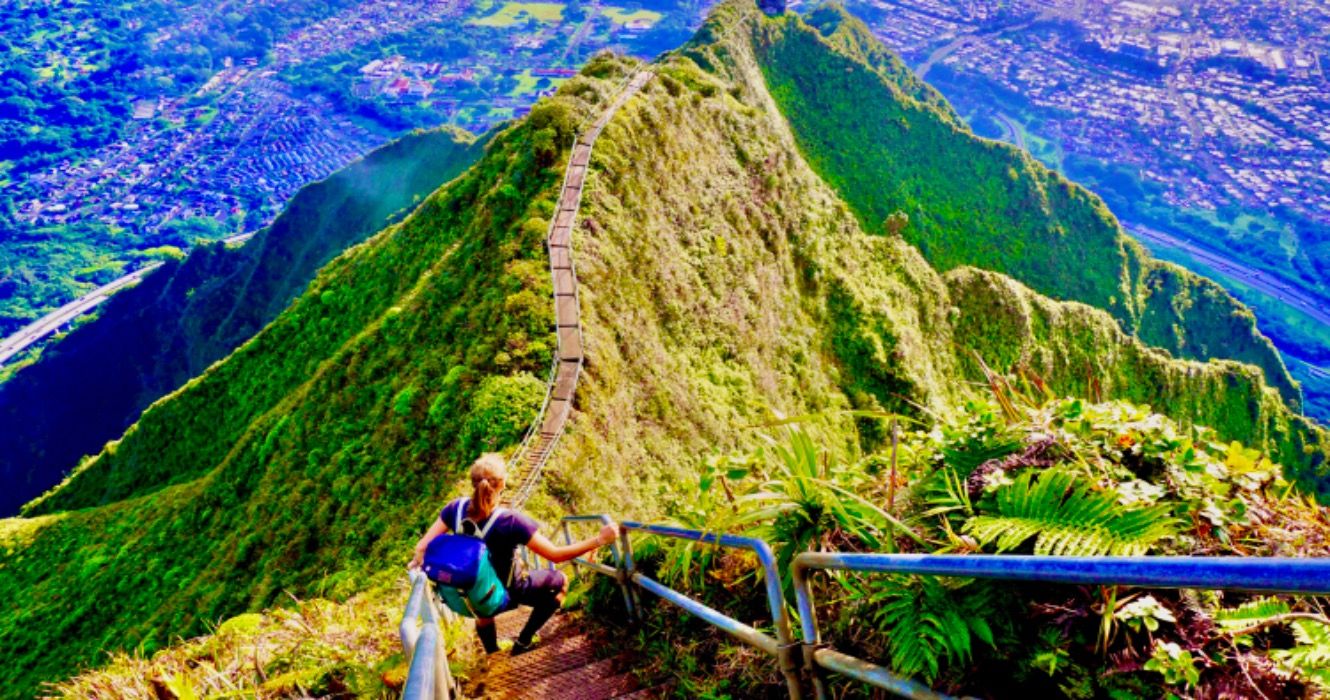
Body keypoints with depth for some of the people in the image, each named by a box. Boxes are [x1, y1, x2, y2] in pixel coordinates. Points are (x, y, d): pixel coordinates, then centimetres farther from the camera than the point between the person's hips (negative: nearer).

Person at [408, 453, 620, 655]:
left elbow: (422, 547, -16)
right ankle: (523, 642, 26)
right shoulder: (511, 521, -36)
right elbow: (555, 555, -31)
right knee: (560, 581, 22)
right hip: (508, 592, -5)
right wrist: (599, 540, -27)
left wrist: (417, 560, 8)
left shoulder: (457, 508, -24)